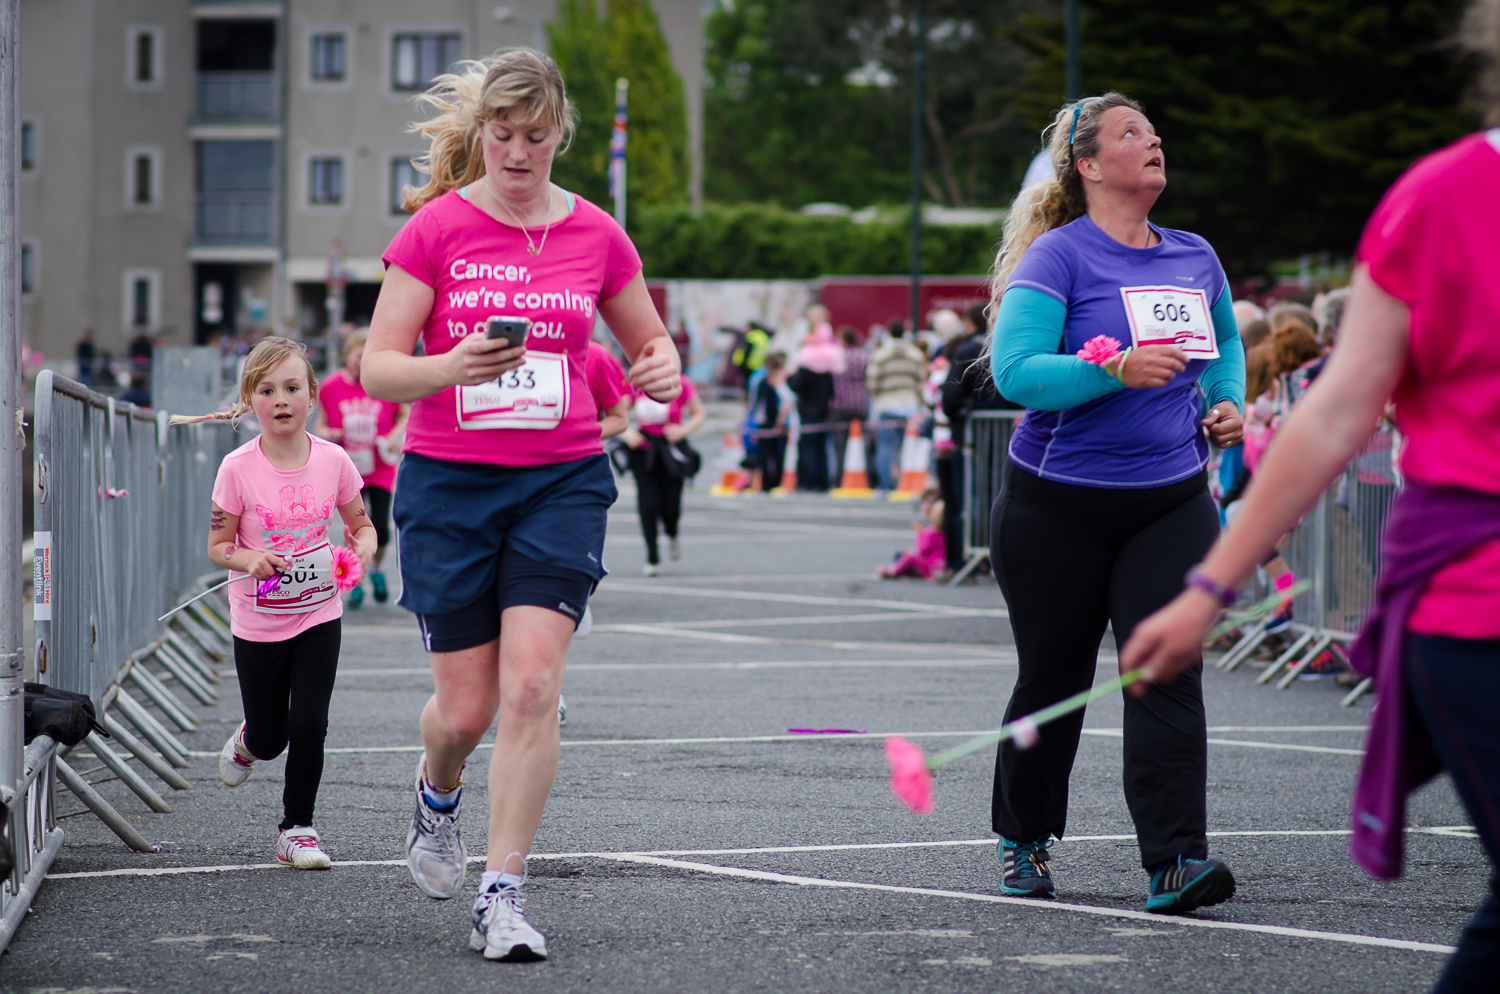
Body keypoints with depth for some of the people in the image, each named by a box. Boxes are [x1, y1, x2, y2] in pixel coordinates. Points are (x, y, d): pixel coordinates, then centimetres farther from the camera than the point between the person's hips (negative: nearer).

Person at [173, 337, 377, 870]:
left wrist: (363, 545, -17)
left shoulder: (333, 461, -8)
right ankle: (247, 744, 47)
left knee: (309, 723, -10)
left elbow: (361, 524, 6)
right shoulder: (238, 469, -14)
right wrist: (251, 559, -28)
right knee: (271, 736, 8)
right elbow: (218, 546, -7)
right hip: (258, 621, -1)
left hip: (318, 613, 1)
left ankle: (297, 828, 9)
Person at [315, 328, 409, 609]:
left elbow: (405, 415, 7)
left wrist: (395, 437, -11)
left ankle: (377, 570, 25)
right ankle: (355, 583, 16)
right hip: (348, 469, 0)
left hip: (381, 469, 0)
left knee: (380, 527, -6)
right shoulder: (332, 386, -5)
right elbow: (321, 423, 6)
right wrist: (328, 434, -16)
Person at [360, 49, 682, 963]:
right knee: (466, 706, 3)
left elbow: (650, 344, 18)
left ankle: (502, 898, -8)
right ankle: (438, 796, 40)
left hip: (562, 483, 1)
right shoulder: (436, 227, -2)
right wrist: (453, 366, -25)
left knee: (532, 686, -14)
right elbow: (378, 369, -5)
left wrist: (664, 374, -6)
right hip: (449, 483, -1)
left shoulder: (595, 236, 4)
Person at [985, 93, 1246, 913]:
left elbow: (1226, 343, 28)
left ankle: (1174, 863, -16)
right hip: (1058, 504, -3)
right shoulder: (1057, 258, -9)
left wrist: (1226, 401, 8)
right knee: (1054, 680, 8)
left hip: (1171, 499, 3)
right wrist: (1116, 371, -31)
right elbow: (1014, 371, -20)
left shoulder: (1195, 258, 9)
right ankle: (1023, 841, 29)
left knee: (1167, 673, -11)